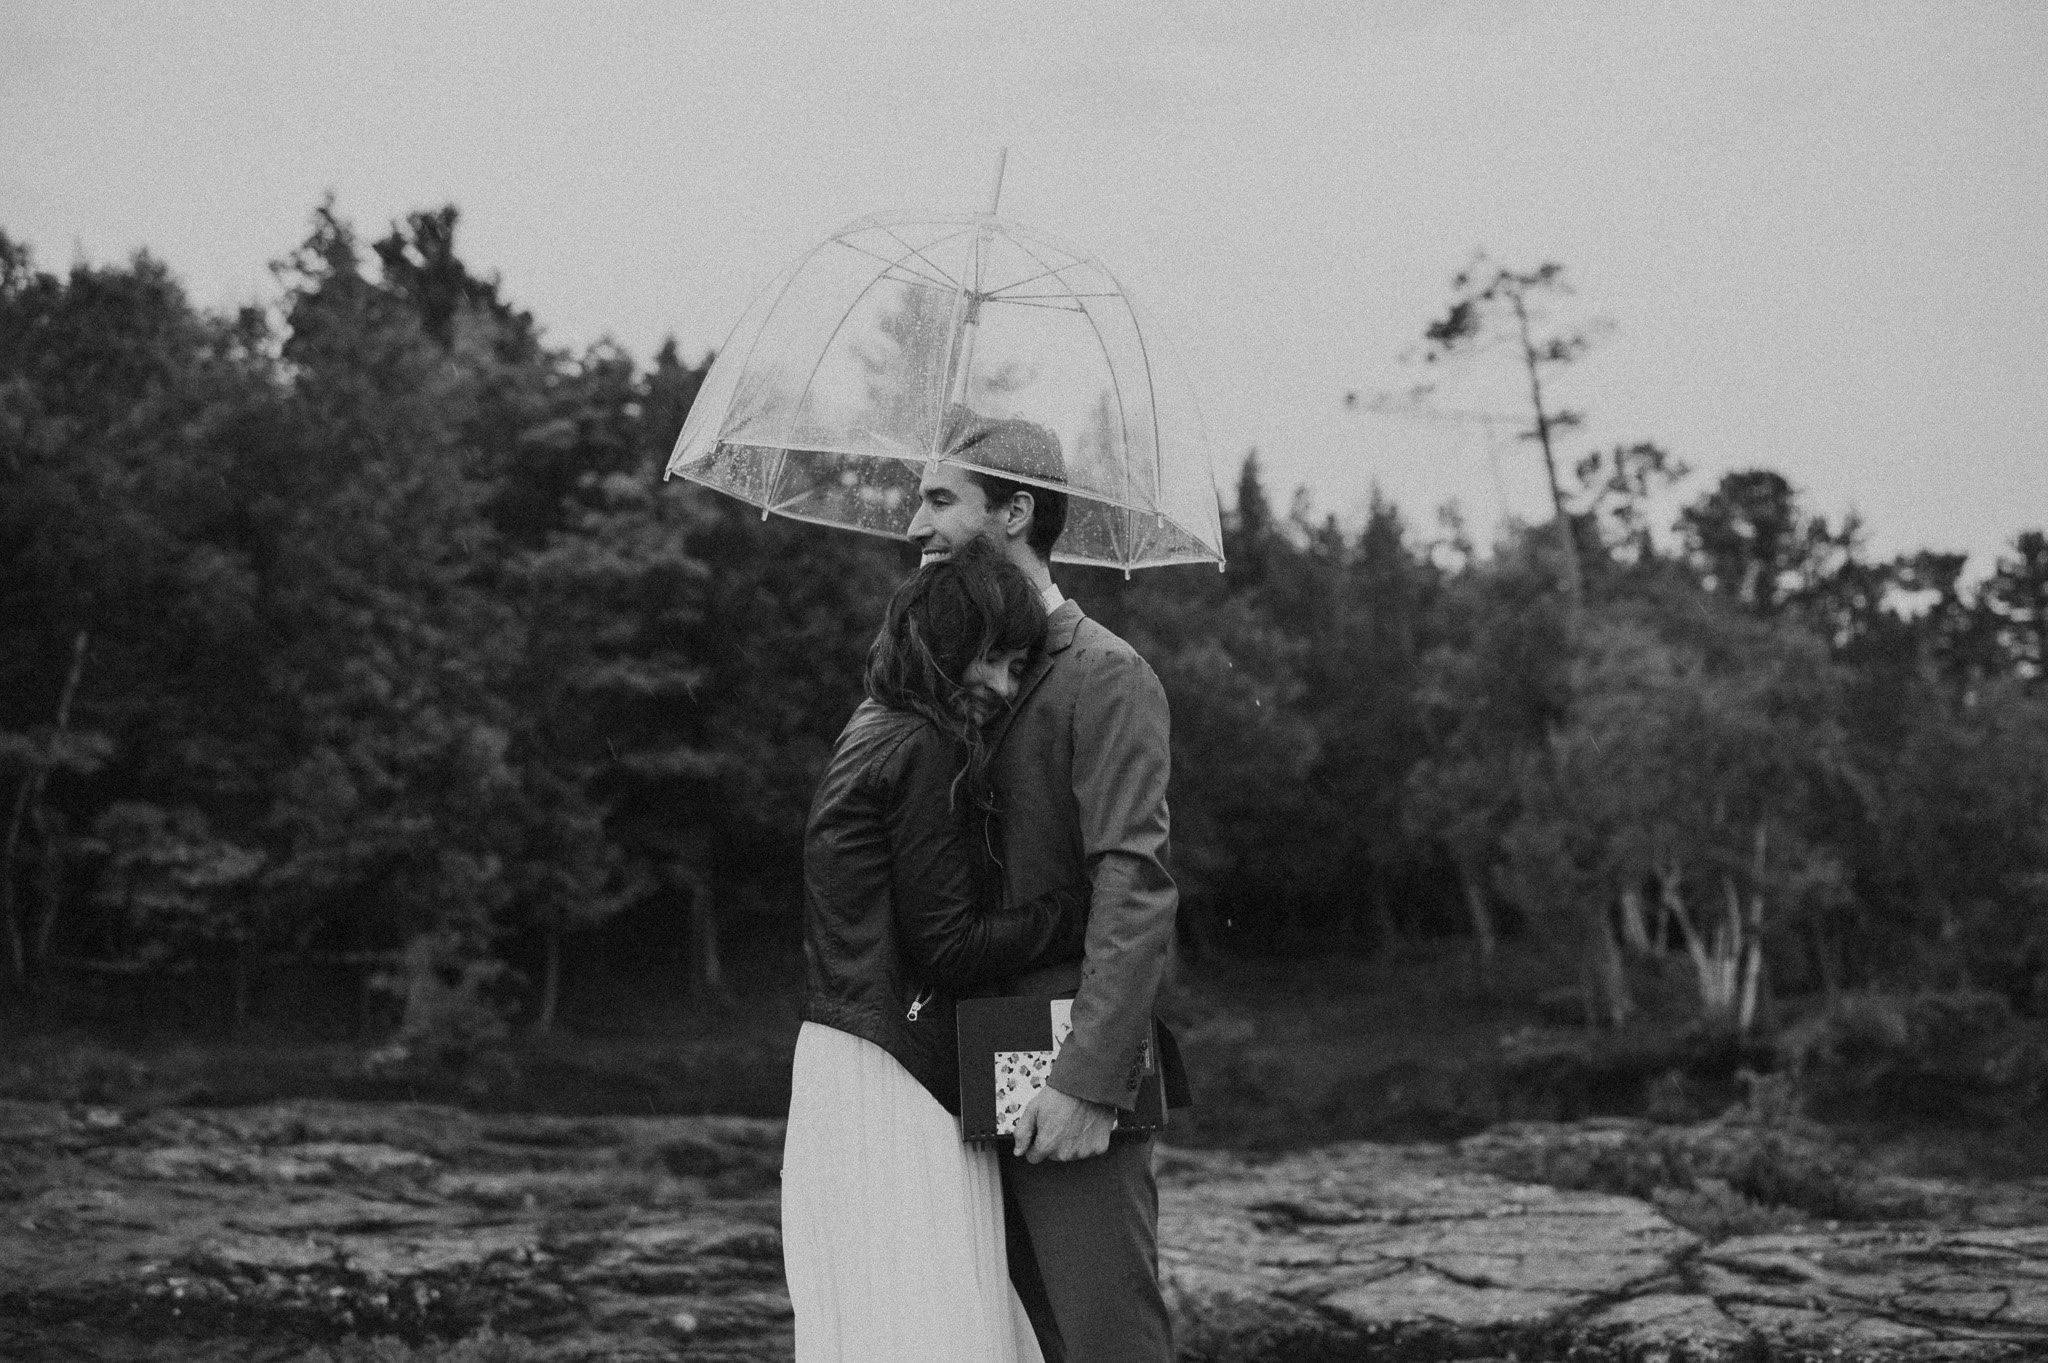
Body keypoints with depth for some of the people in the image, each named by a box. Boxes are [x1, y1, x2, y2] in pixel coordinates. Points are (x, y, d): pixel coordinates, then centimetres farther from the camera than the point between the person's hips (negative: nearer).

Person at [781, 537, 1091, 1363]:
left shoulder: (872, 735, 16)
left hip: (850, 1058, 10)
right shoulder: (926, 752, -13)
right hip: (890, 1077, -10)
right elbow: (949, 946, -14)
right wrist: (1086, 910, -10)